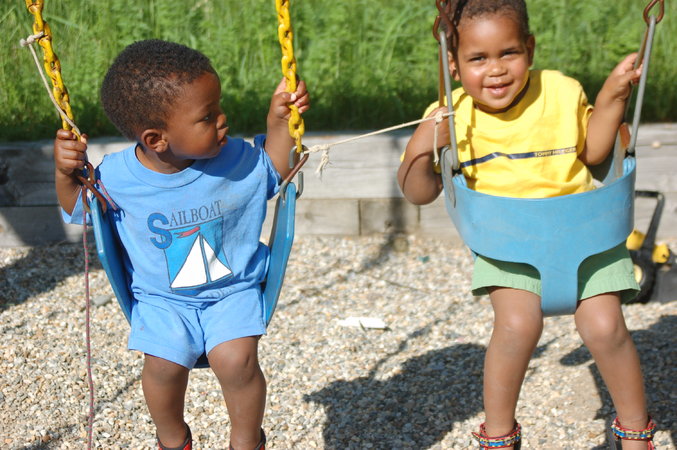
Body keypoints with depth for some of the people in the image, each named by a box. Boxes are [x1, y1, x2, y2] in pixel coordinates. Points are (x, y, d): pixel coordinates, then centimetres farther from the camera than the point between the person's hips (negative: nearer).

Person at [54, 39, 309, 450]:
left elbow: (275, 169, 7)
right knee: (164, 365, -20)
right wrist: (67, 173, -18)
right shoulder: (115, 177, -17)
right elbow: (77, 208, 2)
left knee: (236, 360, -22)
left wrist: (280, 121, -8)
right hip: (162, 298, 0)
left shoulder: (236, 159, -13)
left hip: (233, 291, 0)